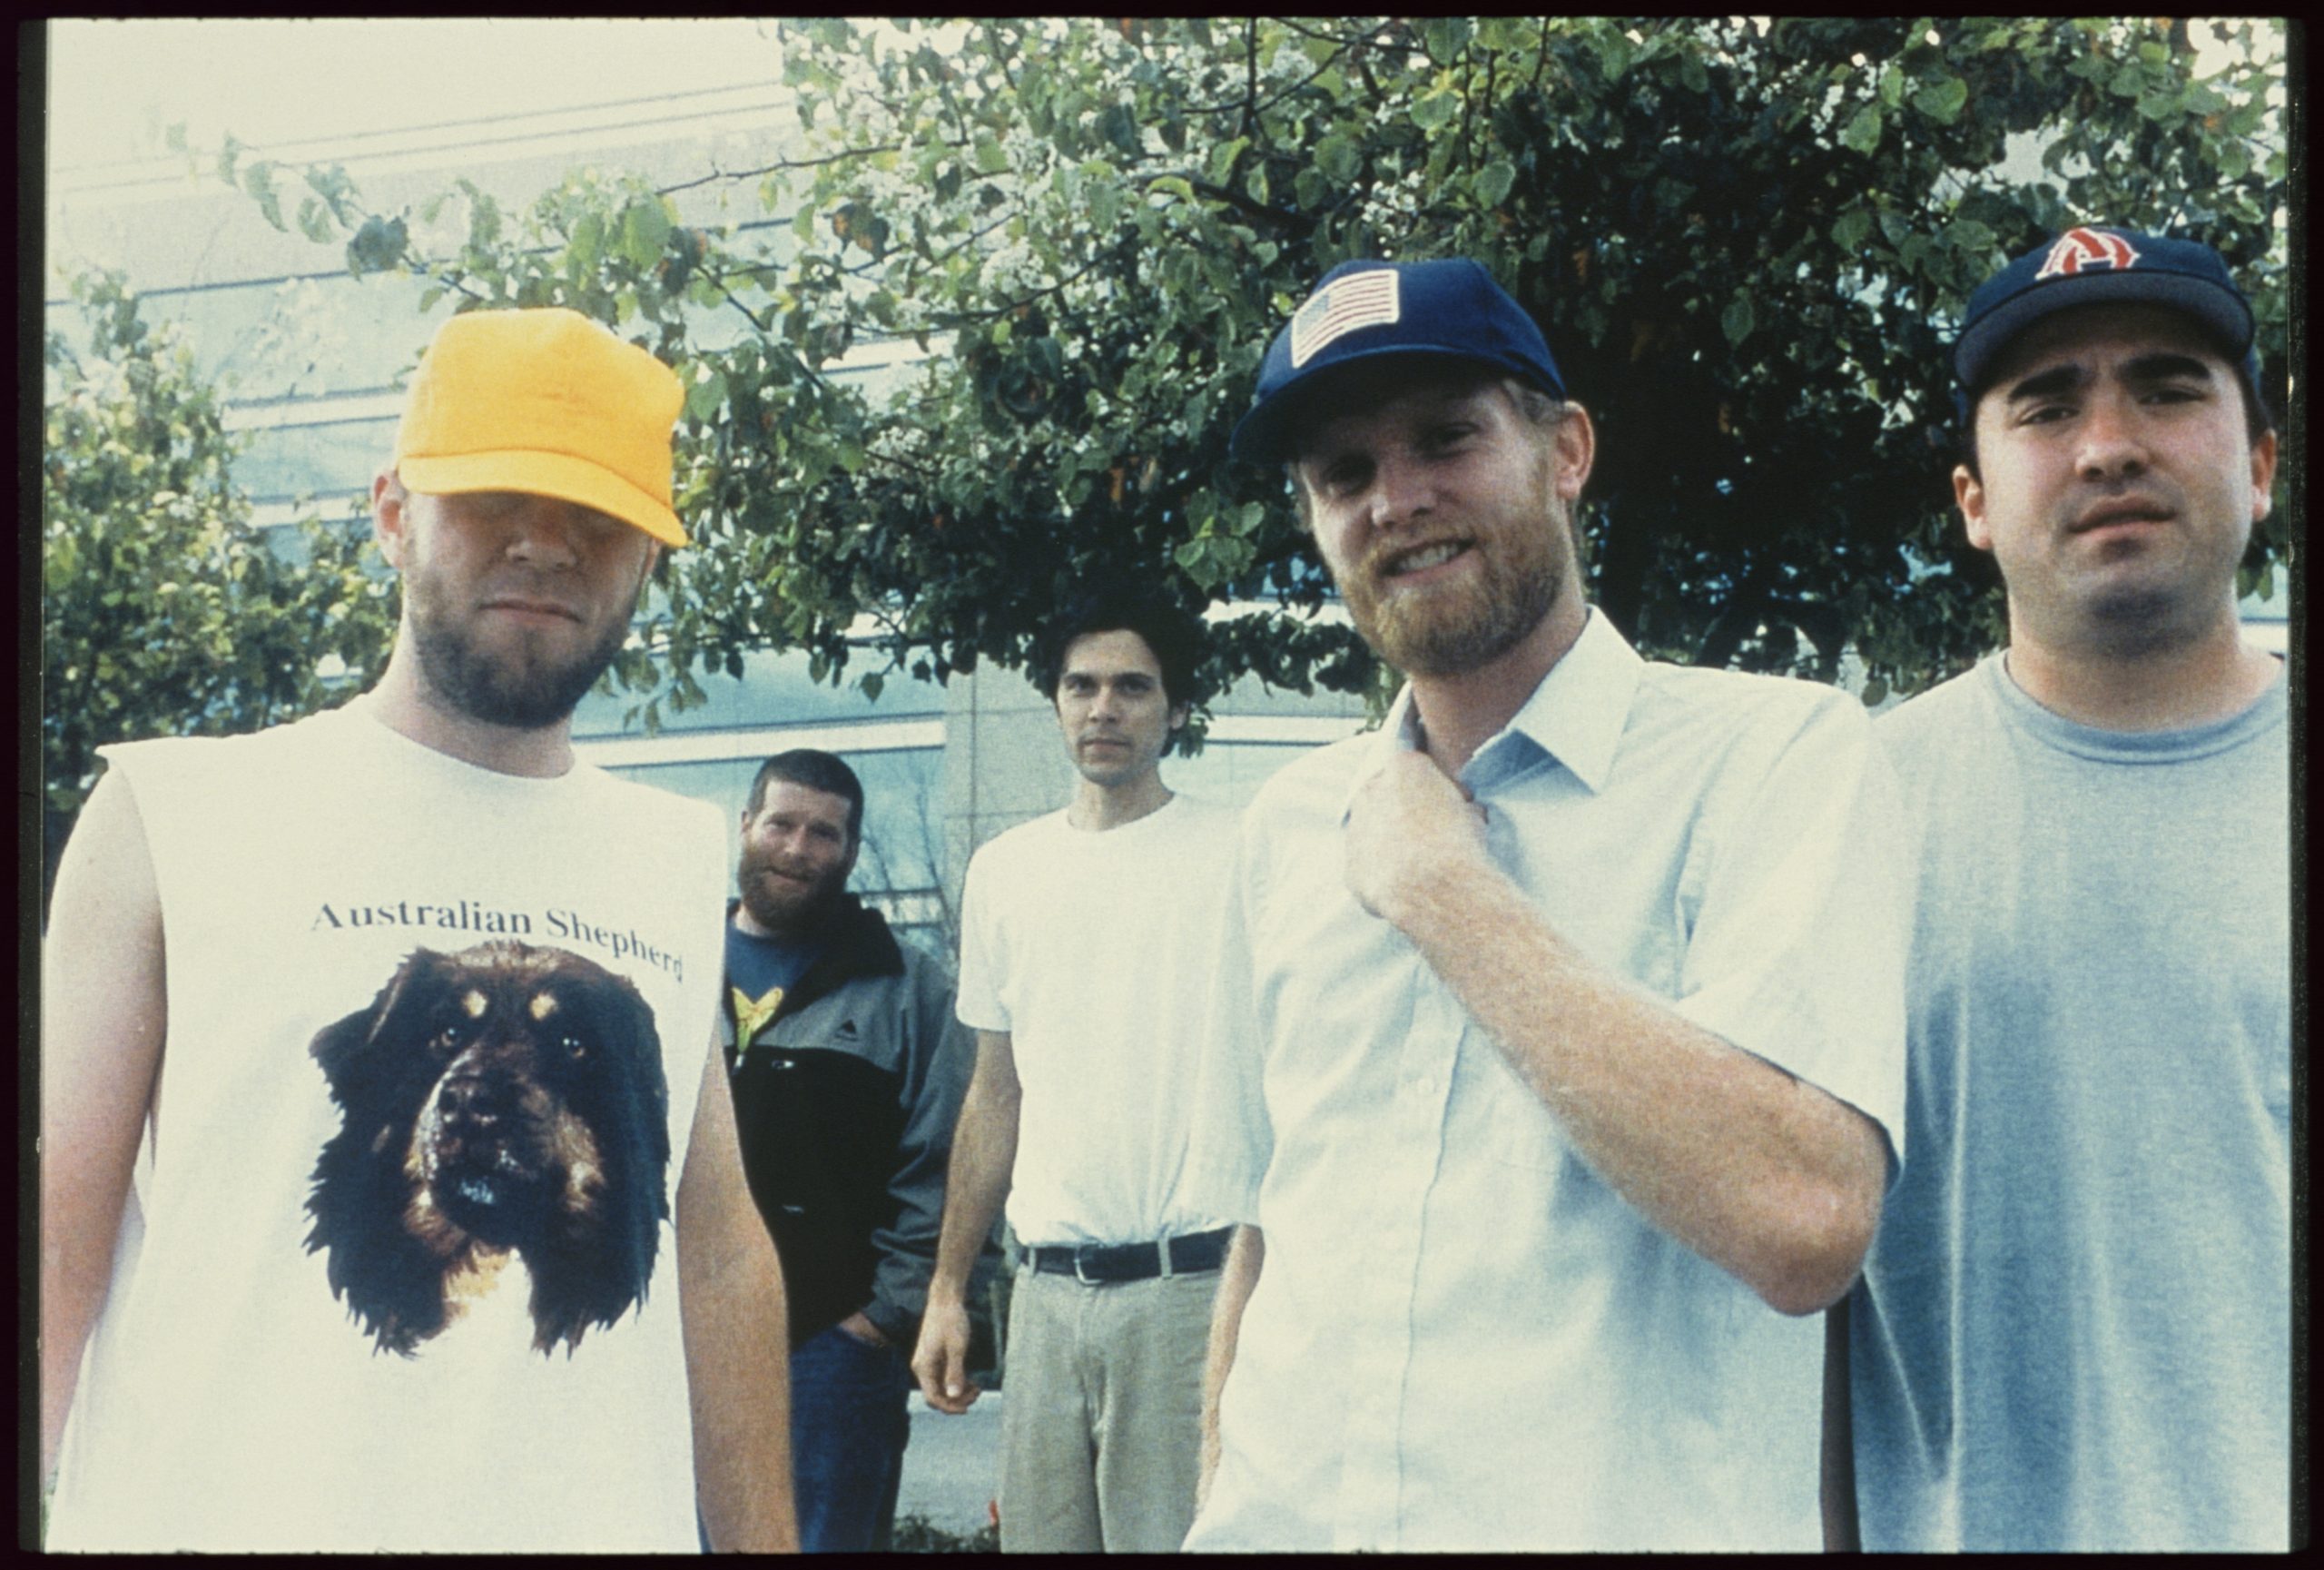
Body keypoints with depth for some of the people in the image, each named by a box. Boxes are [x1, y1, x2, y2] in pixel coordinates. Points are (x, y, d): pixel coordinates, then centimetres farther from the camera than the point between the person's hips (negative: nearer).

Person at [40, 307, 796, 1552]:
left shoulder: (683, 862, 8)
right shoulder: (170, 818, -4)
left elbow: (721, 1260, 11)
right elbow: (54, 1251, -7)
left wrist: (767, 1541, 8)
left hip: (610, 1521, 4)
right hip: (227, 1516, -3)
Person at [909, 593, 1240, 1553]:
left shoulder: (1236, 855, 0)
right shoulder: (1005, 871, 13)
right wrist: (947, 1289, 15)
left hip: (1191, 1282, -4)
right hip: (1048, 1289, 4)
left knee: (1174, 1532, -5)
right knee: (1036, 1534, 7)